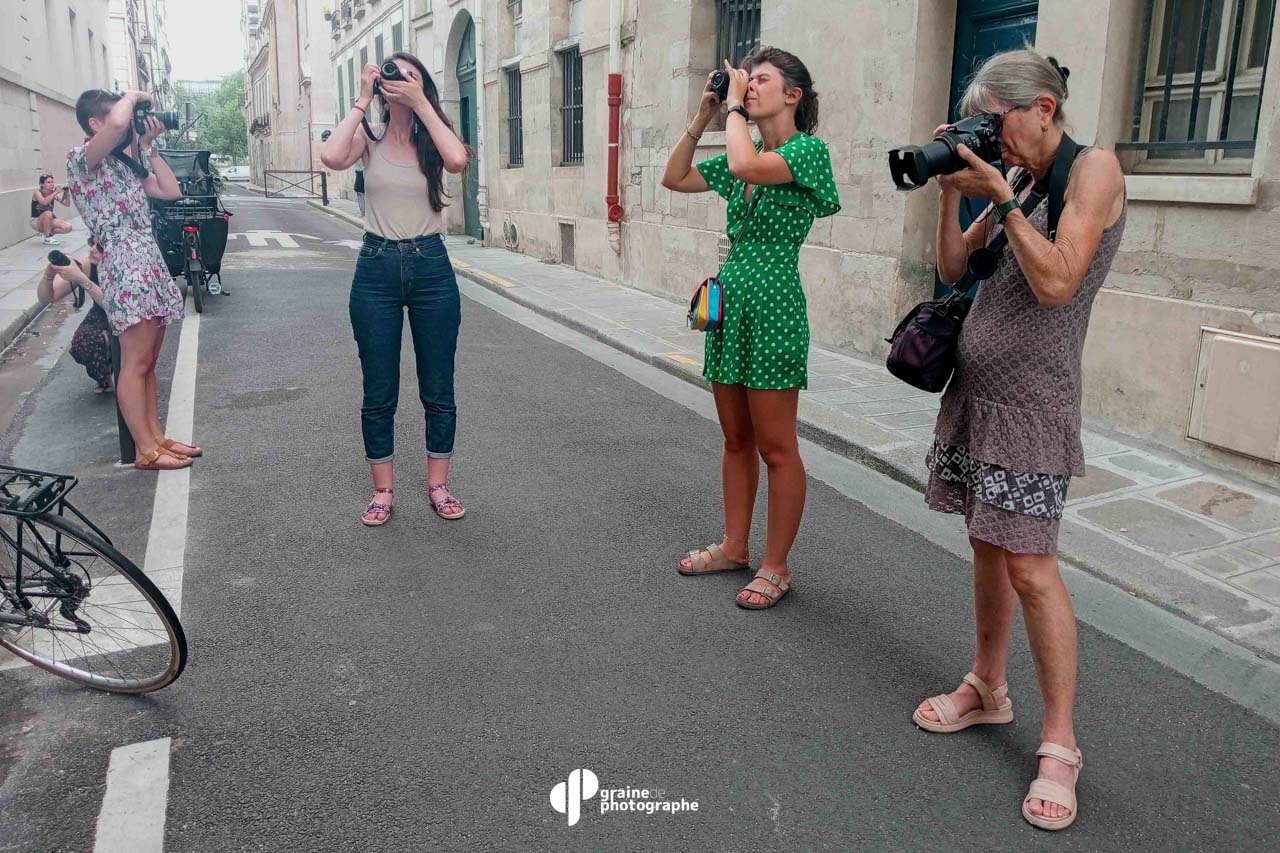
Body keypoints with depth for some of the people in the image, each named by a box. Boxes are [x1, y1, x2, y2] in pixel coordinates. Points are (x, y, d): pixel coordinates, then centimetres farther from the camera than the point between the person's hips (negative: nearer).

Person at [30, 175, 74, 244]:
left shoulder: (53, 193, -3)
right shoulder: (37, 192, -16)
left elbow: (67, 204, -3)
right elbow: (44, 202, -38)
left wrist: (66, 193, -19)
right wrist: (56, 192, -36)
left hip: (49, 221, 5)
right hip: (36, 222, -5)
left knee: (68, 227, -18)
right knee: (48, 213, -37)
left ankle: (50, 234, 8)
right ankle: (47, 238, -22)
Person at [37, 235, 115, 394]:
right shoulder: (85, 266, -21)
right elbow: (45, 299, -19)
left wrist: (80, 279, -52)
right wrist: (49, 275, -39)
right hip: (101, 322, 3)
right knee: (82, 344, -26)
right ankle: (105, 378, 6)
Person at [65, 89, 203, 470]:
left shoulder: (126, 164, 19)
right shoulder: (81, 157, -6)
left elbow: (171, 191, 17)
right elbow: (117, 125, -26)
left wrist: (149, 146, 16)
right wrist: (132, 96, -6)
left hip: (150, 263, 9)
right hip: (125, 267, -9)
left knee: (149, 361, 11)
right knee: (135, 363, -7)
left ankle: (156, 436, 16)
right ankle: (146, 451, -3)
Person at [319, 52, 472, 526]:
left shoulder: (433, 139, 4)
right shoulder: (369, 139, 2)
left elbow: (458, 159, -20)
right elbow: (331, 157, -19)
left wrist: (421, 104, -14)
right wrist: (362, 100, -11)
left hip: (431, 268, 0)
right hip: (376, 268, 0)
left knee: (438, 390, 8)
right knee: (379, 393, 7)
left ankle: (438, 485, 23)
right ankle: (383, 490, 21)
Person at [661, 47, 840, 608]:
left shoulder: (808, 150, -8)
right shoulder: (742, 157, 15)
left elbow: (745, 165, -26)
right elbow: (674, 178, 18)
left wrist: (734, 107, -10)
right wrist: (701, 118, 11)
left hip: (772, 307, -8)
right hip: (729, 302, 8)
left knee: (776, 448, 0)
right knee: (736, 439, 15)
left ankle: (776, 567, 11)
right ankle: (734, 547, 27)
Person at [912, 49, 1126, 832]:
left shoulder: (1093, 168, -8)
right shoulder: (1016, 179, 14)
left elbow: (1057, 283, -20)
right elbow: (953, 267, 12)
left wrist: (1000, 197, -17)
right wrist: (952, 189, 1)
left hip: (1030, 401, -7)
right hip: (976, 387, 8)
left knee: (1030, 565, -8)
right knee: (987, 544, 13)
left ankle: (1060, 744, 3)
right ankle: (987, 689, 27)